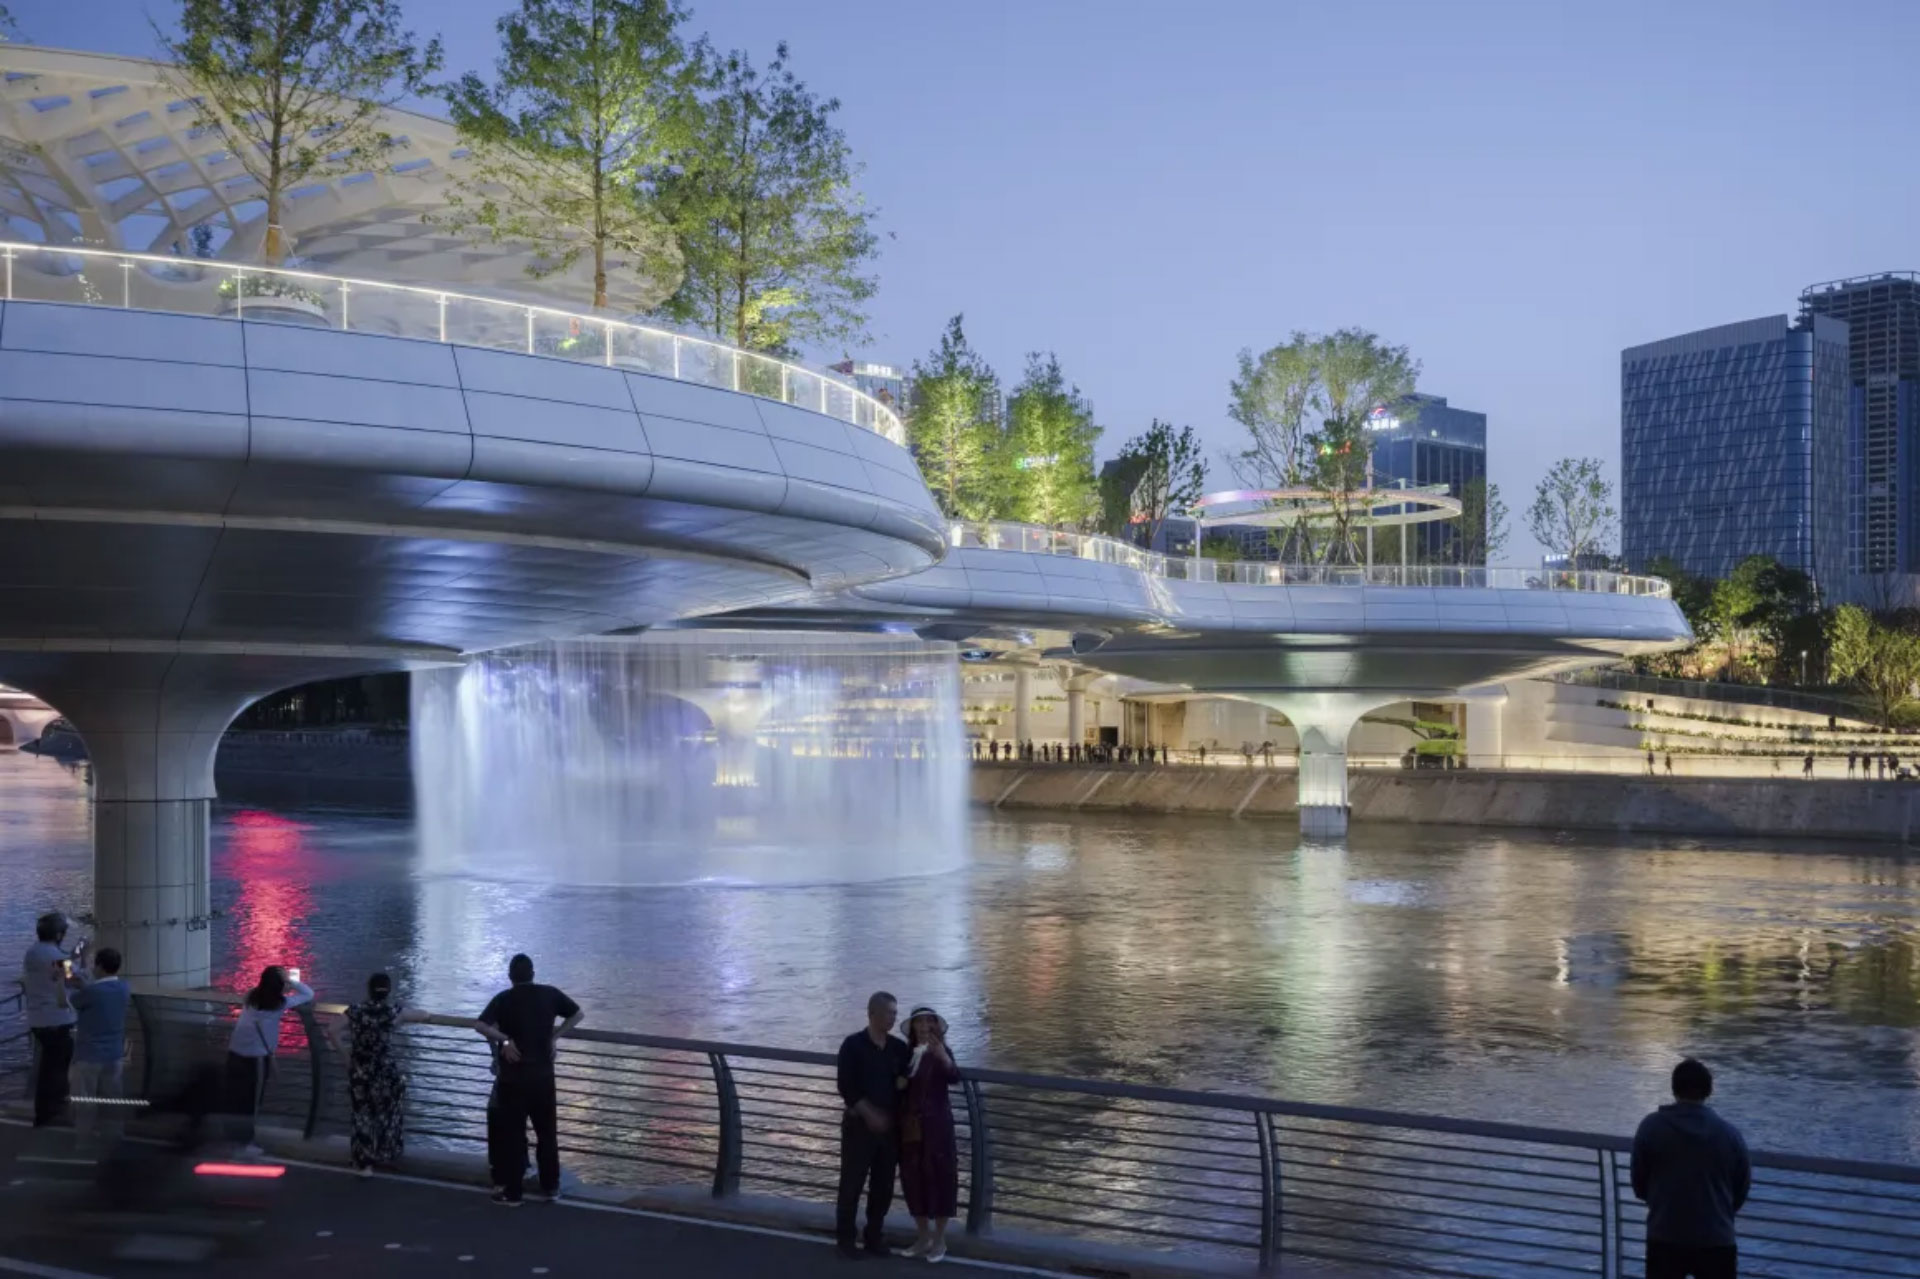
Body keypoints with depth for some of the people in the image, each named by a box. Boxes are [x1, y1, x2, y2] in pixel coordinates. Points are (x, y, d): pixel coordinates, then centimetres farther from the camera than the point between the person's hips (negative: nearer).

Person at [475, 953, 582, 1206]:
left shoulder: (504, 999, -8)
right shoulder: (550, 994, 1)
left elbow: (481, 1026, -22)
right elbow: (578, 1014, 10)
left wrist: (504, 1039, -13)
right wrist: (555, 1036, 9)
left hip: (514, 1076, -3)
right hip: (543, 1074, 3)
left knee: (514, 1134, 4)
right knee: (547, 1131, 13)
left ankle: (513, 1192, 8)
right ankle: (550, 1187, 19)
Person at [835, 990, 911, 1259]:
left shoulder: (899, 1047, 5)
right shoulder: (853, 1045, -7)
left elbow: (909, 1078, 15)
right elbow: (845, 1086, -11)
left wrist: (905, 1081, -9)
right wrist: (869, 1113, -17)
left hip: (890, 1125, 4)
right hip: (859, 1124, -4)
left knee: (883, 1185, 8)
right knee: (852, 1183, 0)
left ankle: (875, 1236, 19)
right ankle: (845, 1238, 10)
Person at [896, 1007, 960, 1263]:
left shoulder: (940, 1052, -6)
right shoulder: (906, 1053, 6)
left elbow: (954, 1078, -26)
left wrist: (942, 1055, -43)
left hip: (936, 1125, -4)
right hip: (910, 1126, 4)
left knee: (940, 1177, 0)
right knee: (913, 1178, 9)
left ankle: (940, 1240, 10)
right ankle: (923, 1237, 22)